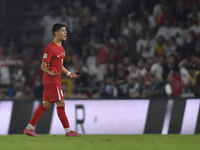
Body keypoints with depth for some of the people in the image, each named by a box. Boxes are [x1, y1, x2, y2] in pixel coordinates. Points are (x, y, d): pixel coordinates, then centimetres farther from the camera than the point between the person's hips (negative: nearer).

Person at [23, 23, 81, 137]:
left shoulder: (60, 47, 16)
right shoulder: (50, 48, -15)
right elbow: (43, 66, -15)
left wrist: (69, 73, 18)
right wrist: (50, 73, -33)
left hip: (56, 80, 10)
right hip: (52, 80, -10)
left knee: (46, 104, 11)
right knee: (61, 104, -8)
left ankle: (29, 128, 15)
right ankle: (68, 131, -5)